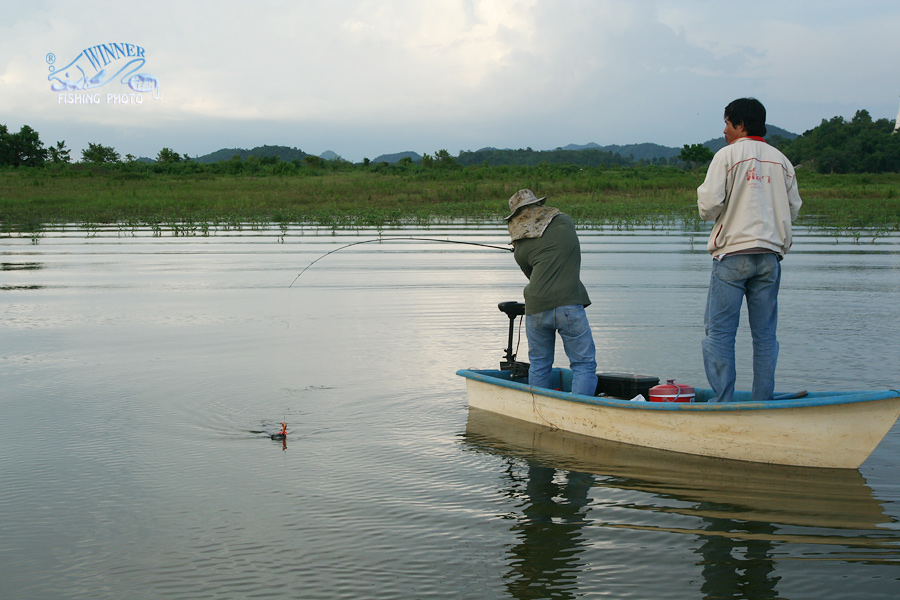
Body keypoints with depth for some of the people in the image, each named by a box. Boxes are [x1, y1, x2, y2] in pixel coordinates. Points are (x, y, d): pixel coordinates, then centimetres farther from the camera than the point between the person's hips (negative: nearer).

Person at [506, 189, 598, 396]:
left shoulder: (520, 249, 9)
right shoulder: (565, 222, 11)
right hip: (568, 304, -2)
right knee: (584, 365, 1)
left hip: (536, 308, 2)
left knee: (539, 365, 17)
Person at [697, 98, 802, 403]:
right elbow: (793, 209, 12)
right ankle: (763, 403, 9)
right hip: (771, 255, 5)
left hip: (733, 254, -4)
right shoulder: (782, 161, 11)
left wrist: (703, 194, 11)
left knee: (719, 331, -1)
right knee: (765, 333, 8)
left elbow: (709, 206, -10)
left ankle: (723, 403, -5)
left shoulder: (727, 155, -3)